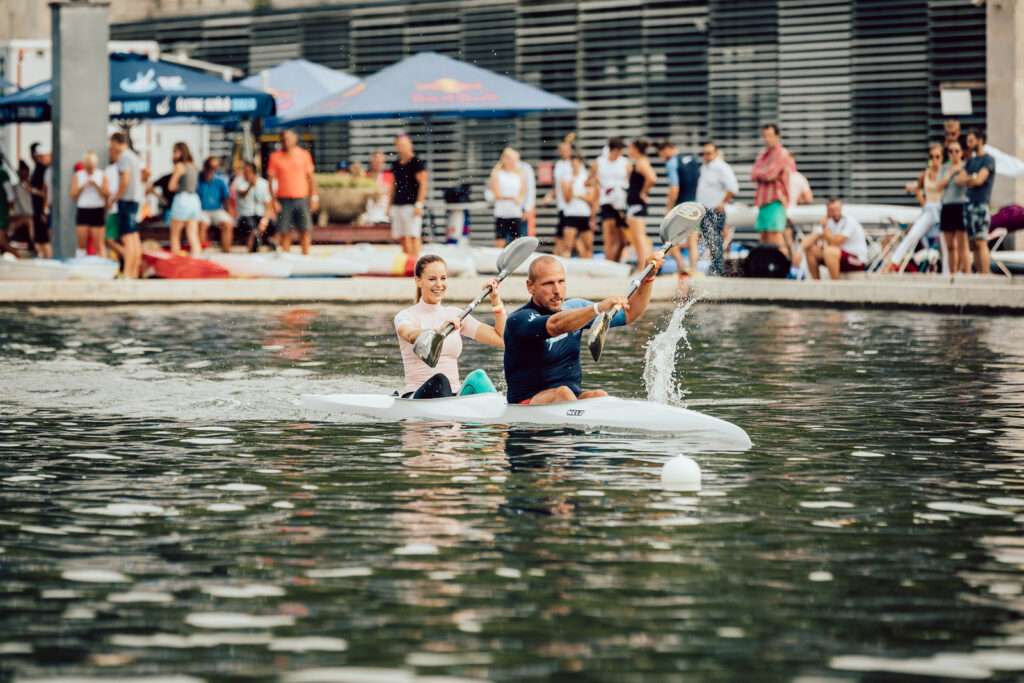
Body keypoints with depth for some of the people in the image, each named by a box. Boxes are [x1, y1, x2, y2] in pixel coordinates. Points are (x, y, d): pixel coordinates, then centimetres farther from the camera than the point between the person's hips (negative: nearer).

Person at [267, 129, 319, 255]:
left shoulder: (304, 155, 7)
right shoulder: (275, 156, 3)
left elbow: (311, 177, 10)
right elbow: (271, 179, 3)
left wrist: (314, 197, 4)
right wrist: (274, 200, -5)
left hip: (302, 198, 1)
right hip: (284, 199, -1)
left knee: (305, 230, -3)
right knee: (285, 232, -2)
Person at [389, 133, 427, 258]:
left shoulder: (417, 162, -3)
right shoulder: (395, 164, 17)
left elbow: (423, 184, -8)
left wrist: (419, 204, -15)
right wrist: (389, 205, 19)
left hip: (411, 204, -7)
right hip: (397, 205, 7)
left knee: (413, 236, -10)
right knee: (402, 238, 5)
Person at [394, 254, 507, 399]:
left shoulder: (454, 315, 17)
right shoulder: (406, 316, 2)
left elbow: (501, 340, 12)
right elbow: (411, 336, -25)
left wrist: (495, 300, 9)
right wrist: (439, 330, -44)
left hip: (454, 396, 4)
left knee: (477, 377, -26)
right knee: (439, 380, -34)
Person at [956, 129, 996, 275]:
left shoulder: (988, 159, -2)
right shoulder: (970, 161, 20)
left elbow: (979, 180, -14)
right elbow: (959, 180, 11)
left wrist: (966, 181, 3)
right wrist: (971, 178, -5)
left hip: (981, 204, -8)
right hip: (969, 203, 8)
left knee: (981, 242, -14)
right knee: (974, 244, 4)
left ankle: (985, 275, -18)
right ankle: (978, 273, 5)